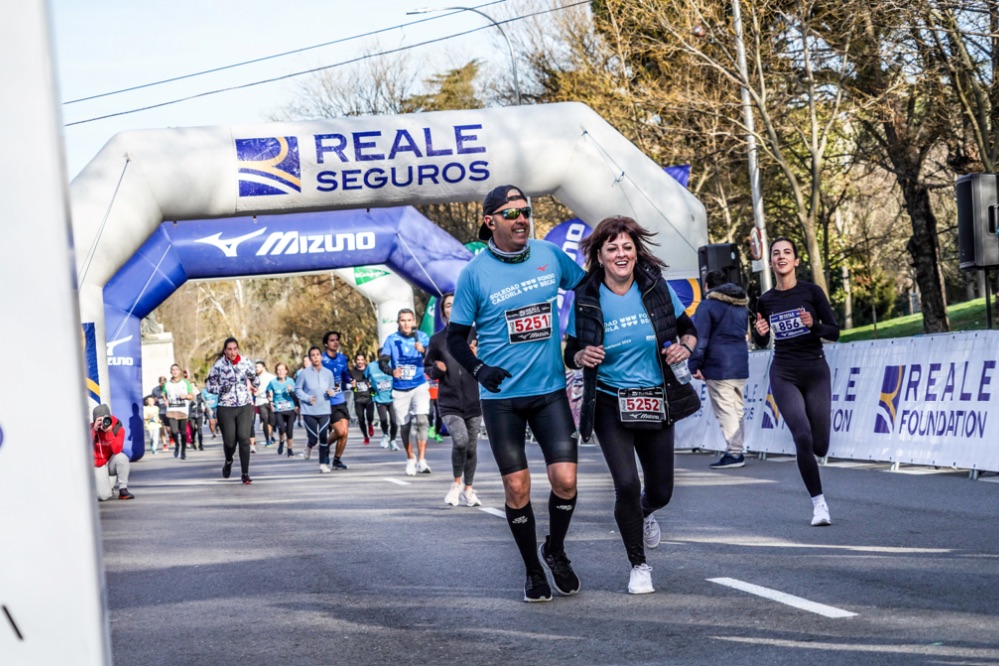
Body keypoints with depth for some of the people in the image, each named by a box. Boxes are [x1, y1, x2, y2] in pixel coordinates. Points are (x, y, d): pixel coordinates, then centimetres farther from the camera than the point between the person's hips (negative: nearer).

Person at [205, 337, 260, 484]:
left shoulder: (245, 363, 1)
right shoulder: (218, 366, -4)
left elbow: (255, 379, 17)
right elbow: (209, 385, 2)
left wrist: (254, 387, -4)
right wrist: (222, 389, -15)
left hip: (245, 407, 1)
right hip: (225, 408, -1)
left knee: (244, 438, -10)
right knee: (229, 441, 0)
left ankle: (245, 473, -2)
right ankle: (228, 461, 35)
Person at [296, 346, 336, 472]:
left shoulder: (328, 373, 2)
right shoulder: (304, 373, -5)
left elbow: (332, 388, 14)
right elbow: (298, 389, 3)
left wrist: (332, 392, -9)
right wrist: (307, 398, -12)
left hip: (324, 410, 2)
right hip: (309, 411, -2)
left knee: (324, 438, -5)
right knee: (313, 439, -3)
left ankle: (323, 464, 6)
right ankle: (309, 446, 34)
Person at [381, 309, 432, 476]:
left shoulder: (422, 337, -1)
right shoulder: (392, 339, 1)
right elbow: (383, 362, -3)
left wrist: (423, 350, -33)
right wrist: (391, 371, -24)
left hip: (419, 386, -2)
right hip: (400, 389, 2)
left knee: (422, 419, -20)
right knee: (404, 425, 8)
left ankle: (421, 461, -19)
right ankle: (410, 459, 27)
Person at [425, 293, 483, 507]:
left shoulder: (474, 336, 0)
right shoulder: (437, 340, 3)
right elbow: (427, 367, 16)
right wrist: (436, 370, -6)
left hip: (473, 401, 1)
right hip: (449, 401, -1)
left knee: (471, 447, 8)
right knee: (460, 440, -21)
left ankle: (468, 490, 25)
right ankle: (457, 483, 0)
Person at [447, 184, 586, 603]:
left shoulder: (550, 256, 1)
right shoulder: (474, 273, -5)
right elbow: (455, 336, 1)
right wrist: (479, 369, -16)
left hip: (550, 390, 2)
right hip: (501, 396, -1)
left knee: (565, 479, -8)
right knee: (516, 487, 1)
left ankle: (555, 552, 19)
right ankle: (533, 571, 19)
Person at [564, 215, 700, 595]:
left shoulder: (656, 287, -5)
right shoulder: (586, 299, -9)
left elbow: (688, 328, 9)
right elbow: (571, 353, 1)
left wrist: (685, 347, -12)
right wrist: (582, 357, -22)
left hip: (656, 403, 2)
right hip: (610, 404, -2)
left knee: (660, 491, 8)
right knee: (627, 484, -16)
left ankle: (645, 513, 48)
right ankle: (638, 566, 6)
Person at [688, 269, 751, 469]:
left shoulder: (707, 306, -6)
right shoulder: (741, 305, 17)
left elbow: (700, 339, -12)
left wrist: (695, 365, -9)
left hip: (718, 368, -7)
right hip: (741, 366, 7)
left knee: (725, 411, -7)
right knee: (736, 410, 12)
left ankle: (733, 452, -12)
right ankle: (737, 450, 14)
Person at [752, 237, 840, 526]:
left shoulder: (811, 292, -4)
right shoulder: (765, 301, 3)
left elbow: (835, 332, -2)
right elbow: (762, 342, 16)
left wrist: (814, 325, -21)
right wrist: (759, 333, -7)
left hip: (815, 372, -1)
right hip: (784, 375, 1)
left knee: (819, 447, 1)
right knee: (803, 438, -17)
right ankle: (819, 503, -7)